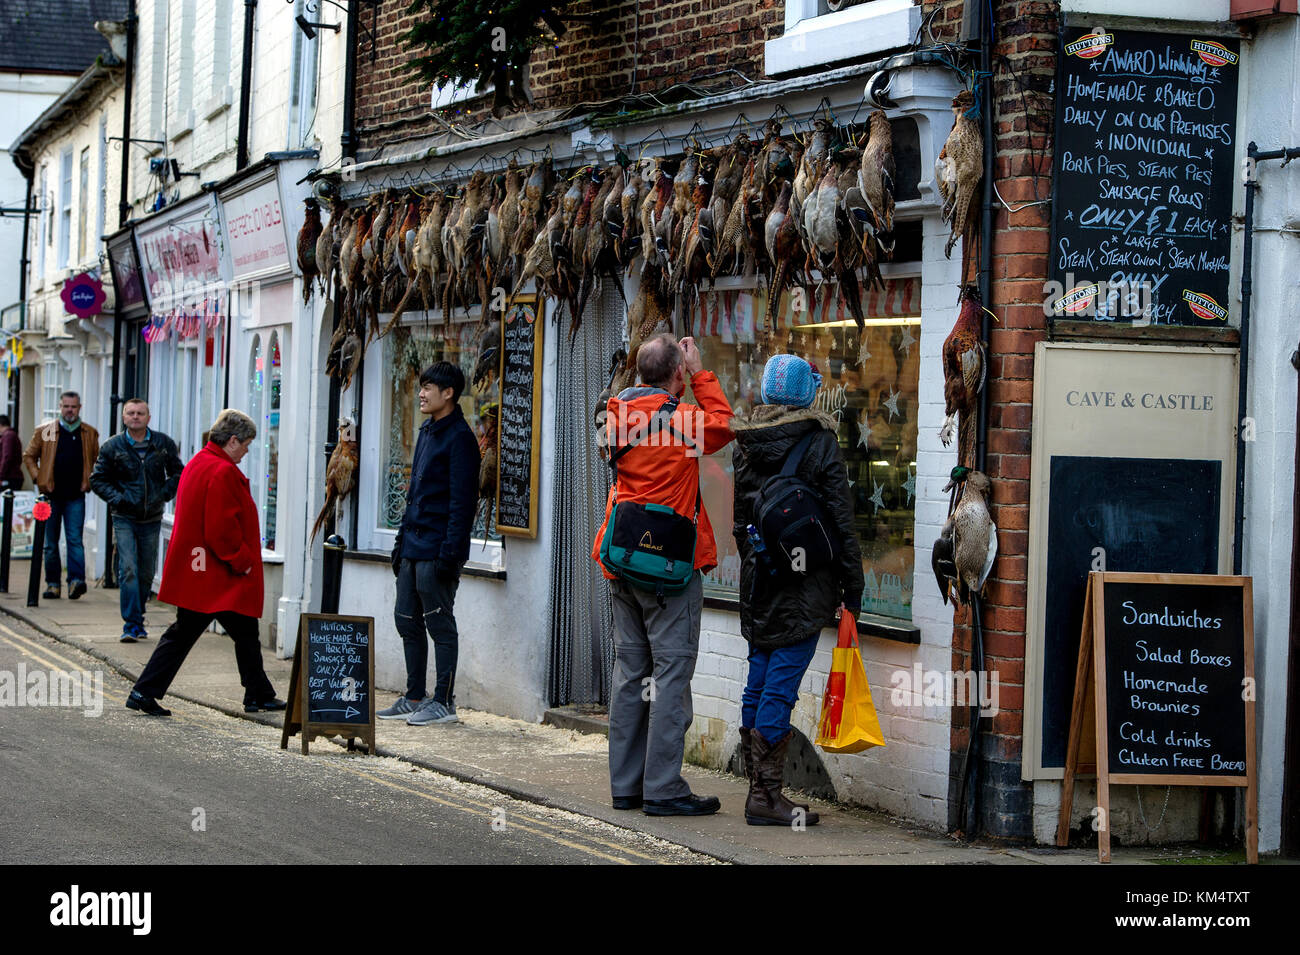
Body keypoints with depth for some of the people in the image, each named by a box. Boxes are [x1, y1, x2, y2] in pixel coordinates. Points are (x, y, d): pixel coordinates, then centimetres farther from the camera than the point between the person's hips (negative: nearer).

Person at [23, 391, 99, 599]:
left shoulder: (90, 434, 6)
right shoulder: (45, 431, 4)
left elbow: (98, 461, 19)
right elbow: (29, 456, 12)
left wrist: (89, 481, 6)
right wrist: (37, 478, 0)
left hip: (76, 496, -1)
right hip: (51, 495, 1)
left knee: (75, 539, -11)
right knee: (51, 542, 6)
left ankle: (76, 580, -17)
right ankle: (52, 584, 12)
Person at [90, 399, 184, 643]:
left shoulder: (163, 444, 3)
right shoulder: (113, 447, 0)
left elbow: (178, 474, 11)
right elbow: (98, 479, 6)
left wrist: (163, 495, -4)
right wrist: (116, 498, -8)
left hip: (152, 519, 2)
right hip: (124, 519, -2)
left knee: (146, 573, 8)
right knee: (128, 570, -13)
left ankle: (136, 620, 23)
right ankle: (132, 623, -12)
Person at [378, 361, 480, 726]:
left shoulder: (459, 437, -11)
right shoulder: (427, 433, 17)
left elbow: (462, 500, -16)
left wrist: (450, 552, -21)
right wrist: (402, 541, 19)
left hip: (437, 550, -9)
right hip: (413, 548, 9)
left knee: (440, 625, -4)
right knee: (407, 621, 12)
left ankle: (444, 703, 2)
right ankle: (414, 699, 20)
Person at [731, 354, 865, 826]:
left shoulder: (745, 443, 6)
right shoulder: (819, 442, -9)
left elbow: (737, 519, 13)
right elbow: (841, 520, -9)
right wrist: (852, 587, -4)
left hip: (757, 576, 6)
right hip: (805, 582, -5)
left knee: (759, 680, 12)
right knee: (782, 683, -5)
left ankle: (757, 785, 17)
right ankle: (767, 796, -5)